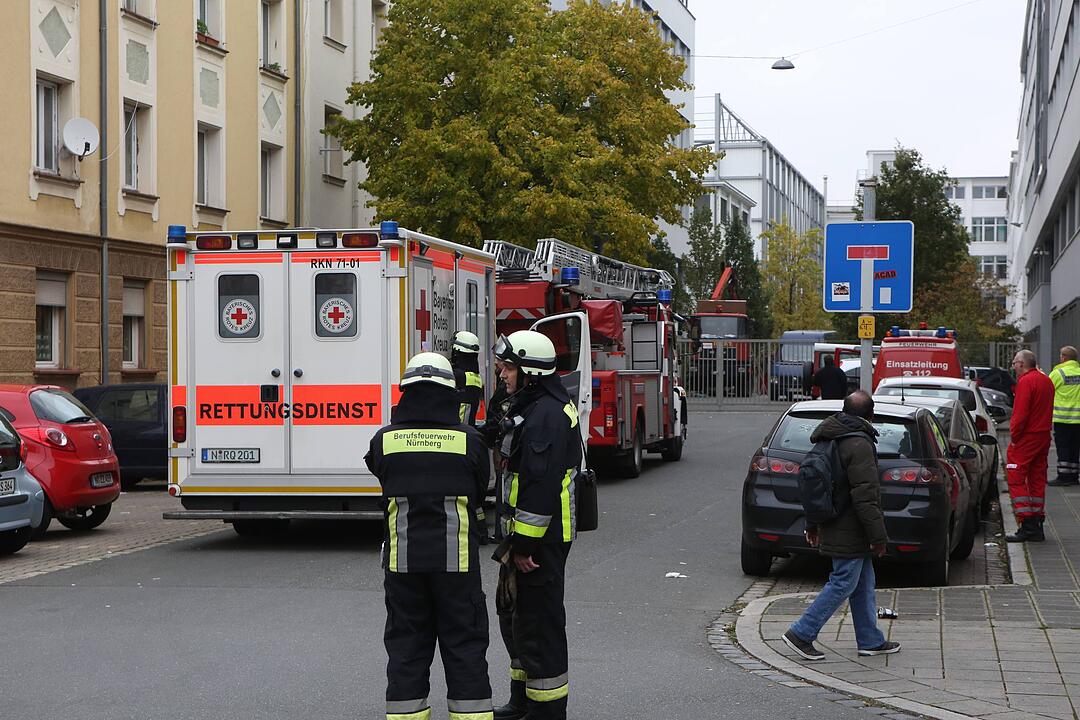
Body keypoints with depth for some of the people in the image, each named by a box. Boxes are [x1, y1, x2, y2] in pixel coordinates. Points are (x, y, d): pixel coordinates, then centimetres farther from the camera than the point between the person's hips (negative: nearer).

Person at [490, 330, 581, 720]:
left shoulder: (546, 415, -20)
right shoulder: (532, 408, 16)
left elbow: (541, 486, -25)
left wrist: (524, 546, -25)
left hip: (541, 539, -11)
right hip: (527, 535, 11)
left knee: (538, 622, -6)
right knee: (512, 613, 20)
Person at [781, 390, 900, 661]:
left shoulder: (828, 439, 11)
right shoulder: (859, 445, -19)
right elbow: (865, 496, -22)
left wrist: (812, 525, 25)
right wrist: (878, 536, -17)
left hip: (833, 526, 10)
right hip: (850, 532, -10)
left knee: (863, 584, 16)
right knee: (843, 584, -3)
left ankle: (870, 640, 23)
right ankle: (800, 634, -3)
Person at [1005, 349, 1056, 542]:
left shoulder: (1026, 381, -14)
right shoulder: (1047, 381, 15)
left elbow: (1020, 413, -19)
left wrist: (1013, 436, -11)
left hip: (1026, 439, -9)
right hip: (1043, 437, 9)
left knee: (1016, 479, -5)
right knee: (1037, 481, 11)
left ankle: (1027, 524, -12)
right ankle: (1037, 526, 13)